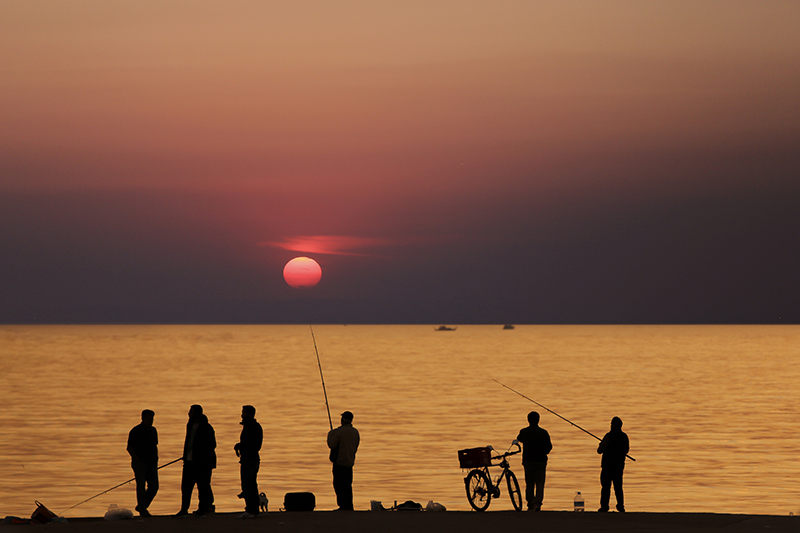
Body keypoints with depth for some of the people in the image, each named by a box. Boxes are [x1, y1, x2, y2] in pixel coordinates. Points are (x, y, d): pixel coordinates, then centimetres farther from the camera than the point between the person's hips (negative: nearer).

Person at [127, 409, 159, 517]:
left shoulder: (153, 430, 15)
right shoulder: (135, 431, -6)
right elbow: (129, 448, -7)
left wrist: (155, 459, 12)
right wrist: (137, 459, -14)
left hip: (151, 463, 6)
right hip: (139, 463, -6)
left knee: (154, 487, 2)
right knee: (141, 486, -7)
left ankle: (141, 507, 18)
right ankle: (142, 511, -3)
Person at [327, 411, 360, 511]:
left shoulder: (339, 431, -17)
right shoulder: (355, 432, 7)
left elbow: (331, 445, -13)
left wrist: (330, 434, 2)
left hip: (340, 462, -7)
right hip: (350, 462, 7)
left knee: (338, 485, -3)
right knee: (348, 485, 14)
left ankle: (343, 507, -7)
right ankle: (349, 507, 16)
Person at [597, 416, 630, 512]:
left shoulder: (609, 436, -15)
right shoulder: (625, 437, 4)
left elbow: (600, 450, -13)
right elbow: (627, 450, 18)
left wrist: (601, 445, 9)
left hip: (608, 465, -5)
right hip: (619, 465, 5)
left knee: (606, 486, 0)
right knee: (618, 486, 12)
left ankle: (604, 507, -2)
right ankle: (620, 506, 8)